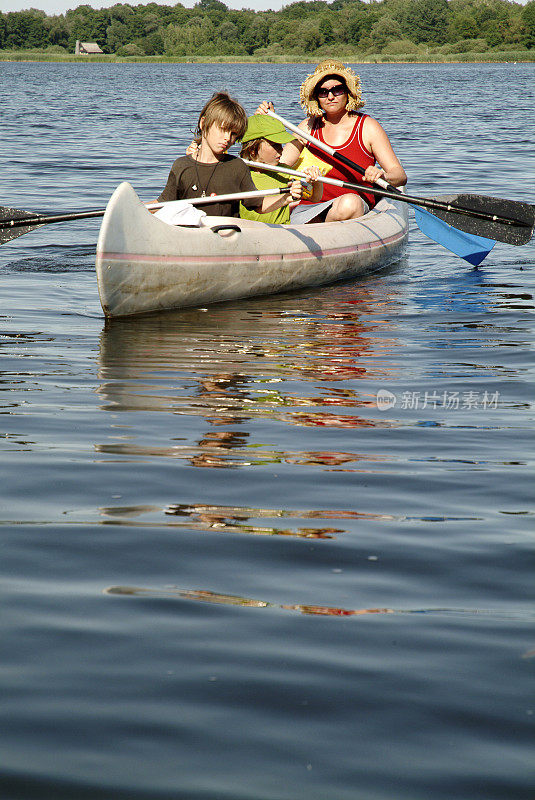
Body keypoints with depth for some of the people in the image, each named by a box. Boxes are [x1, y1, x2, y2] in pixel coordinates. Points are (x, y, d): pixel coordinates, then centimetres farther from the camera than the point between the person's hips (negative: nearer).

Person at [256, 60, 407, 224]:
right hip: (306, 209, 0)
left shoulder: (367, 127, 3)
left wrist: (383, 176, -25)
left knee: (349, 202, -37)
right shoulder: (309, 127, 12)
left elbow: (400, 175, -2)